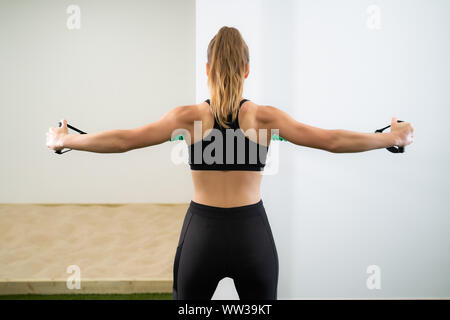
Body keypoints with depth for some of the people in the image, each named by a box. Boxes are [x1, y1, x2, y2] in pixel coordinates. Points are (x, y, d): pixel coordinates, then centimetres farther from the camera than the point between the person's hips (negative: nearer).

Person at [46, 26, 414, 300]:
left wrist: (64, 140, 9)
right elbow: (331, 140, -4)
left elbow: (124, 140, -4)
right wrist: (394, 137, 8)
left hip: (202, 235, 0)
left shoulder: (189, 116, -5)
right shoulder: (266, 116, -6)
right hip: (252, 235, 0)